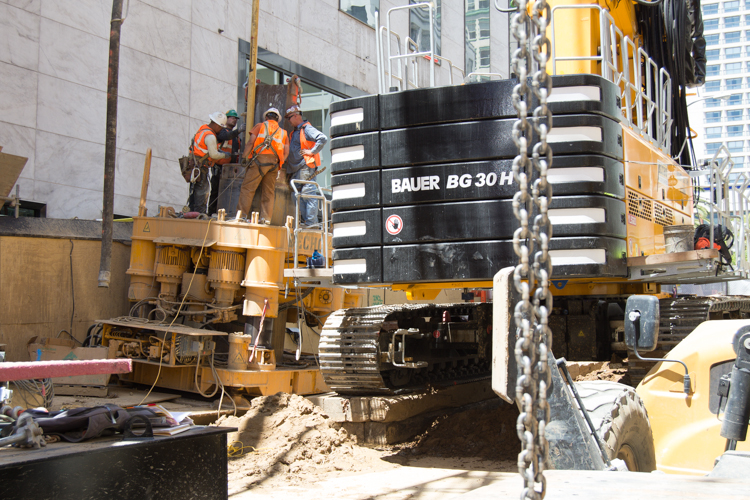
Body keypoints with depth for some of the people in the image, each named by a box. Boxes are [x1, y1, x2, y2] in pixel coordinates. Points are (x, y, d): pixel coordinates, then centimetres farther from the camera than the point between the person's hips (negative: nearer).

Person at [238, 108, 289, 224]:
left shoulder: (260, 126, 11)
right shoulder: (283, 132, 21)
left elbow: (251, 142, -1)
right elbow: (286, 152, 13)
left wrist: (244, 155, 7)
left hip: (260, 158, -4)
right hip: (274, 162, 4)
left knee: (247, 188, -3)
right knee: (268, 192, 7)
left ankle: (242, 215, -8)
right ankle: (266, 218, 1)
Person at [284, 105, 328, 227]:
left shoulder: (307, 129, -7)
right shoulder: (295, 132, 23)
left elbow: (323, 138, -20)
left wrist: (312, 151, -18)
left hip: (306, 167, -10)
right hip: (296, 169, 10)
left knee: (308, 193, -10)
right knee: (296, 194, 8)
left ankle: (311, 222, -10)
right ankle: (304, 220, 11)